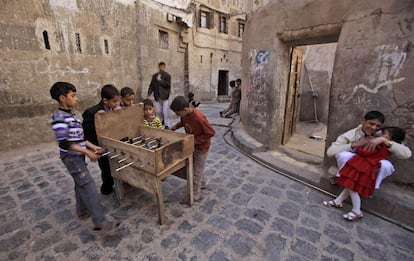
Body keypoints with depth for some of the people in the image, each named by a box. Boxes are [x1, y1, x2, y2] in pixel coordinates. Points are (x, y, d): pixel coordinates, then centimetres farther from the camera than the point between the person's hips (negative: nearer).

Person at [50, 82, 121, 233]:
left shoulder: (70, 115, 10)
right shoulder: (59, 117, -19)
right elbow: (64, 143, -23)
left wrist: (93, 146, 9)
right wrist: (87, 152, -22)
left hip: (78, 156, 10)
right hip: (71, 157, -9)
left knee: (81, 184, 19)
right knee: (89, 186, -11)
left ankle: (82, 211, 37)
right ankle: (100, 222, -9)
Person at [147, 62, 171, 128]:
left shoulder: (167, 75, -1)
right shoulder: (154, 76, 11)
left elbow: (168, 85, -15)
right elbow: (151, 85, 11)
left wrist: (160, 80, -12)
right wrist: (149, 94, 3)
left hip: (164, 96, -4)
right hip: (157, 96, 5)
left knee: (165, 111, -6)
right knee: (158, 111, 12)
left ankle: (166, 124, 5)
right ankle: (162, 120, 37)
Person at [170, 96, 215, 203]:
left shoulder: (199, 118, -35)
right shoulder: (185, 114, -11)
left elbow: (211, 132, -26)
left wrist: (195, 140, -26)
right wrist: (174, 127, -6)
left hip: (201, 147, -8)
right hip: (192, 145, 8)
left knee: (197, 171, 5)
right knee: (197, 167, 25)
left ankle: (195, 195, 22)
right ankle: (202, 183, 49)